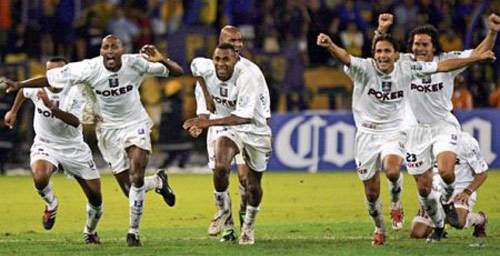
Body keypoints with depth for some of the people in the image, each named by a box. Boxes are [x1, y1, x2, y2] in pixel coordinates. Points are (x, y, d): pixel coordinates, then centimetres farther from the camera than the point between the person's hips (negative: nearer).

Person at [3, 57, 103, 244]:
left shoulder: (75, 92, -19)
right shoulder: (38, 87, -9)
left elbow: (75, 122, -35)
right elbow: (23, 91, 18)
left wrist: (51, 106, -44)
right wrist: (13, 112, 25)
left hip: (74, 149, -1)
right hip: (45, 146, 1)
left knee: (96, 198, 1)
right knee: (40, 177, -34)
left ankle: (90, 232, 32)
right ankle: (51, 205, 1)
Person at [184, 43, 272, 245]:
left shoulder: (248, 77, -31)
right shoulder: (205, 69, -16)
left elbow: (245, 117, -35)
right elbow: (195, 65, 12)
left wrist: (208, 123, -40)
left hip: (255, 128, -2)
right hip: (225, 126, 2)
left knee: (253, 186, 10)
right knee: (220, 168, -27)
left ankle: (249, 225, 38)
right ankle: (223, 210, 1)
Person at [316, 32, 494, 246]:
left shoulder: (406, 69, -4)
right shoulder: (364, 69, -13)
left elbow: (442, 66, 4)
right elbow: (345, 58, -34)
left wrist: (478, 57, 6)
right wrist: (330, 46, -57)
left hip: (394, 133, 0)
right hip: (368, 134, 0)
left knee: (392, 171, -31)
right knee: (371, 193, 2)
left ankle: (396, 200, 3)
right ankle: (379, 229, 30)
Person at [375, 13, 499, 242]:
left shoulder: (446, 61, -6)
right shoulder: (405, 63, -4)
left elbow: (479, 53, -7)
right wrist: (382, 31, -30)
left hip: (443, 126, -1)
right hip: (416, 129, 1)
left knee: (446, 172, -26)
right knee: (423, 187, 5)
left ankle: (447, 200, 8)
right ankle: (437, 225, 29)